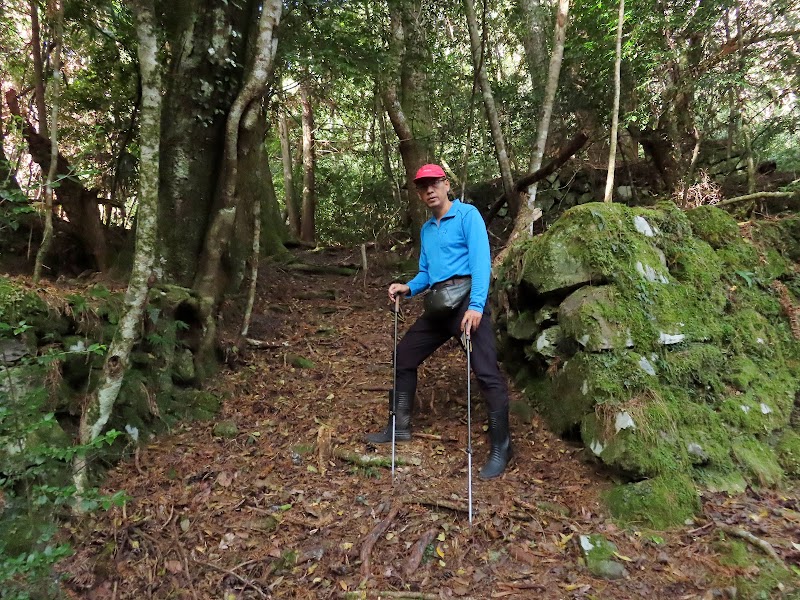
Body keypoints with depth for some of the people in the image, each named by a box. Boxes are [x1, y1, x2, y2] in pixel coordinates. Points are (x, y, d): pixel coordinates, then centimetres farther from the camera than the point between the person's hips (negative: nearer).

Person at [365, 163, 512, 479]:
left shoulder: (467, 215, -3)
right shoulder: (426, 229, 20)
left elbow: (481, 260, -14)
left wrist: (476, 305, -25)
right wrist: (407, 288, 2)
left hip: (467, 297, -8)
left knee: (486, 372, -12)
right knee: (404, 356, 12)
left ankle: (500, 448, 0)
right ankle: (399, 426, 25)